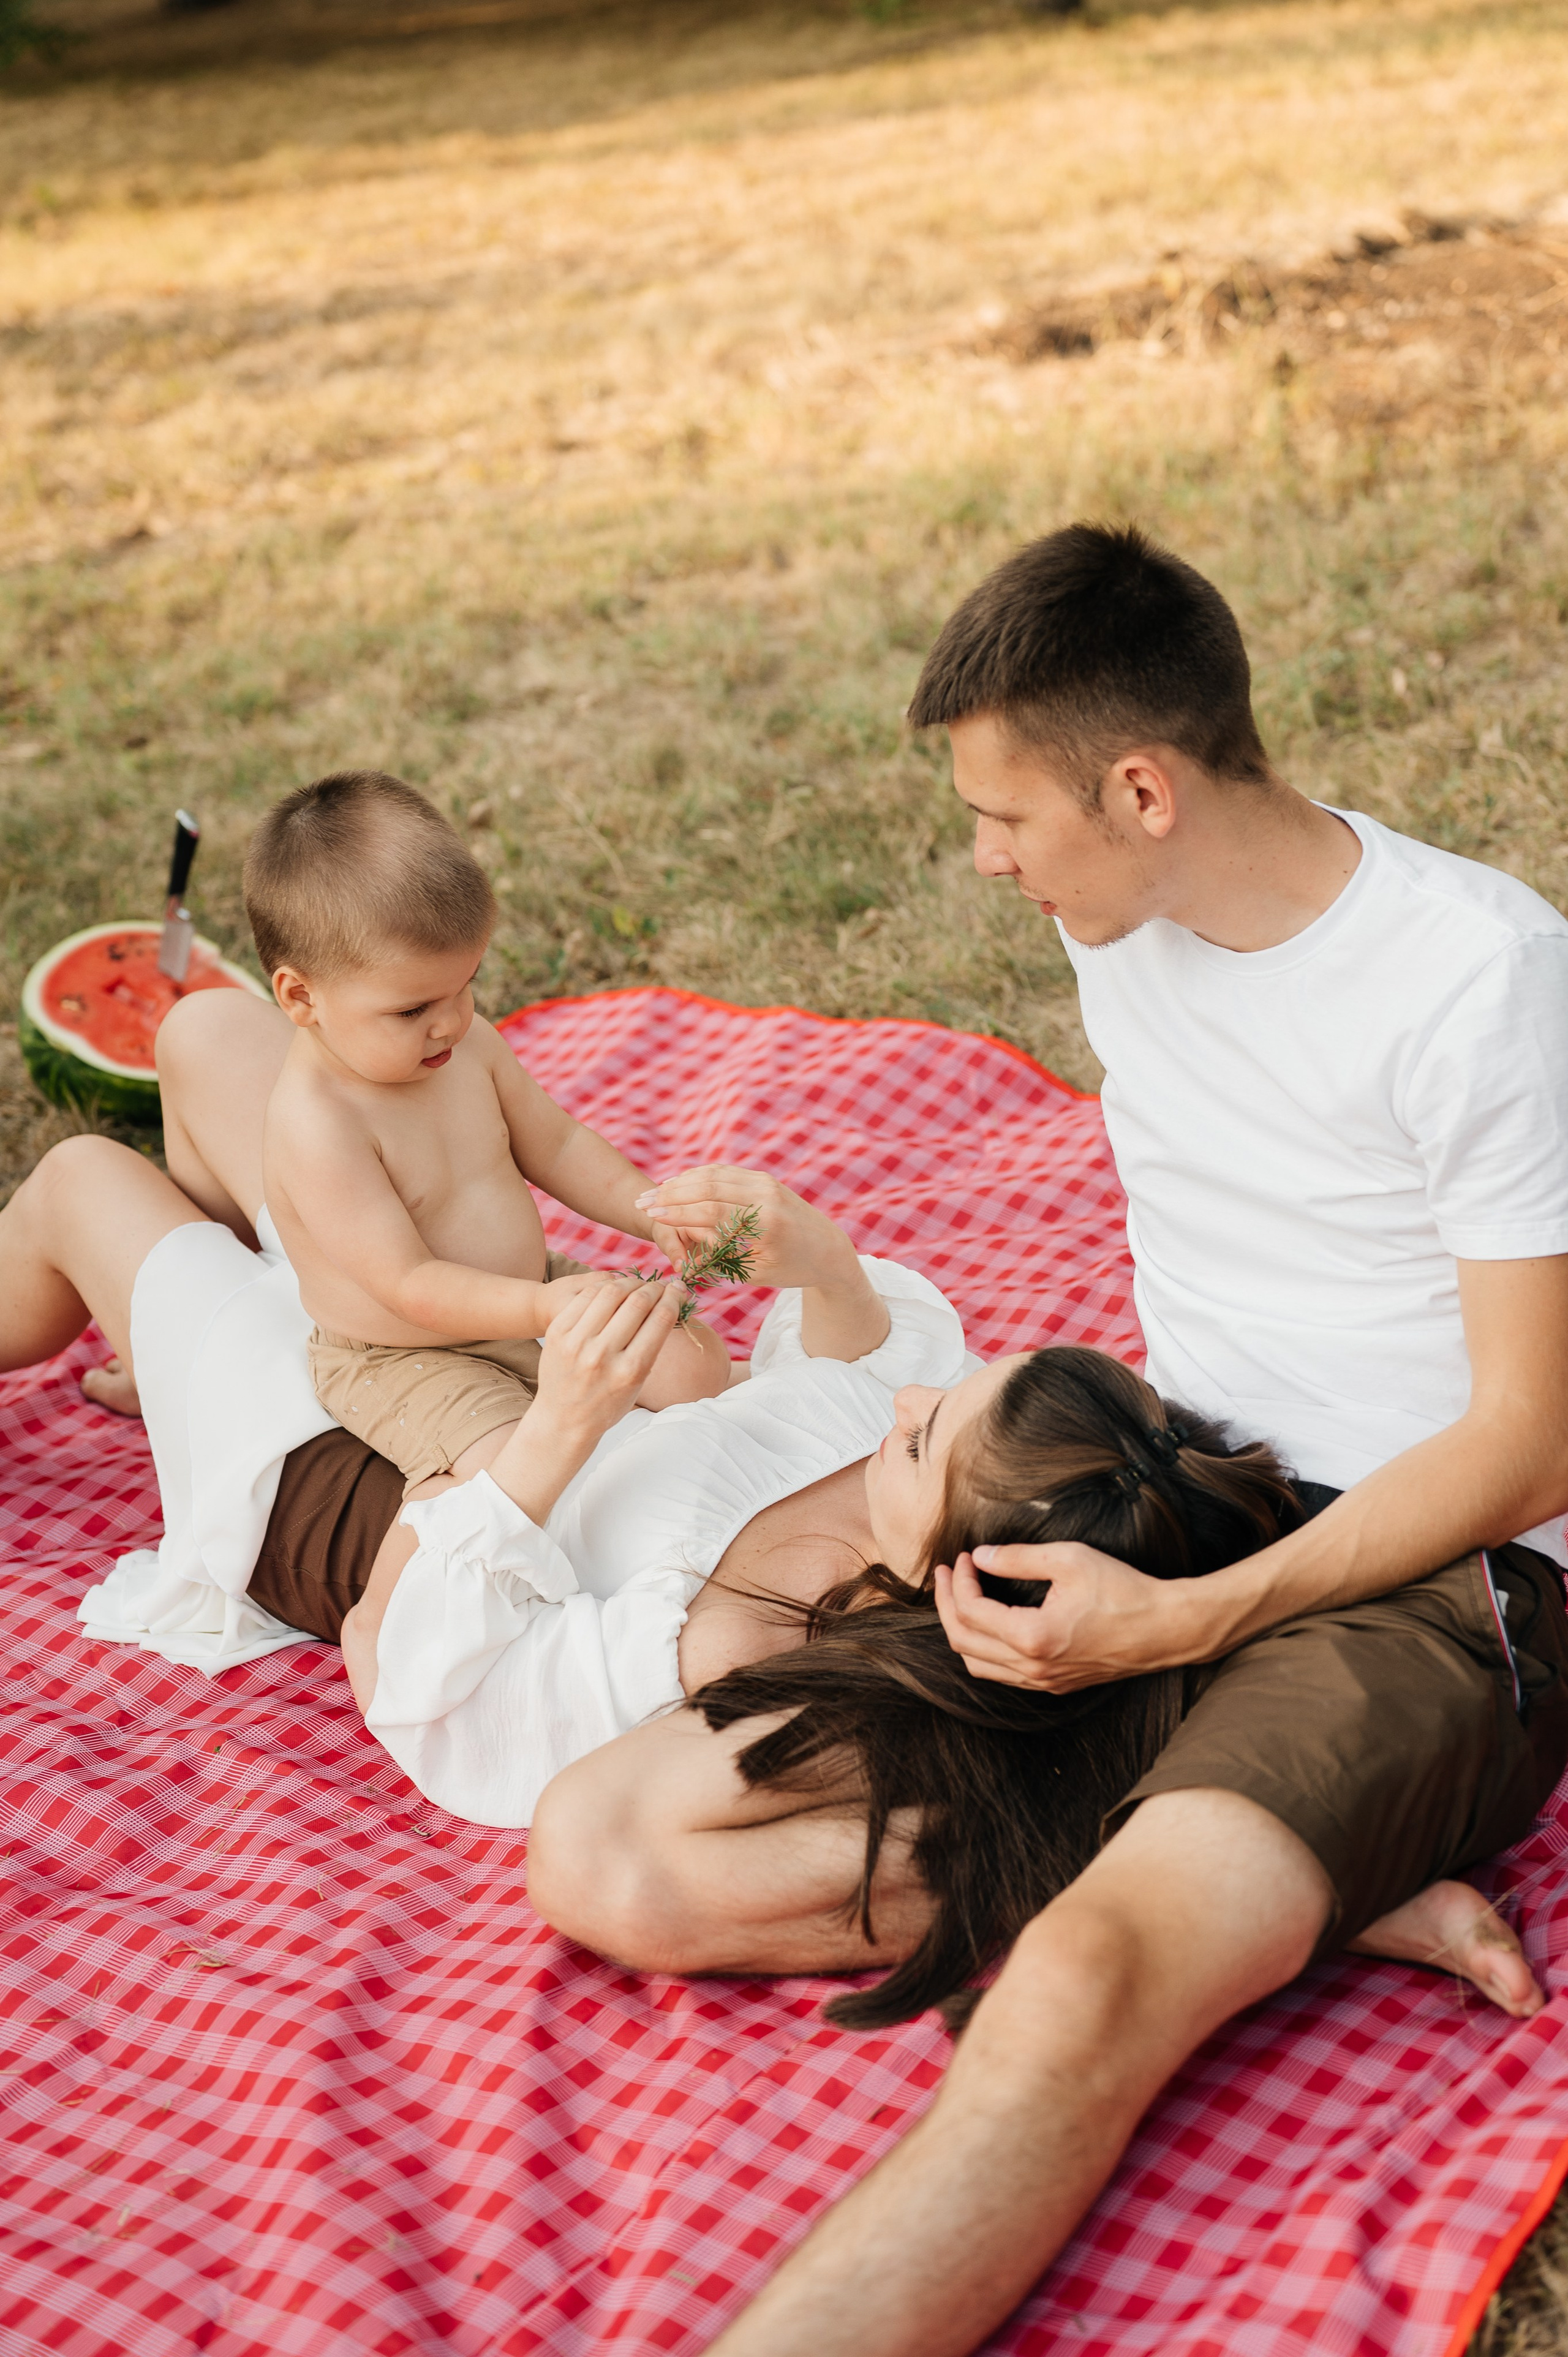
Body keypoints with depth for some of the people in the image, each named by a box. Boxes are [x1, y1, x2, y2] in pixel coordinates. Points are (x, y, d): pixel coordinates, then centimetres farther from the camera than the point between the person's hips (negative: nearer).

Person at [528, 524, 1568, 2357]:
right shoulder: (1116, 923, 8)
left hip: (1418, 1577, -7)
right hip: (1158, 1534, 8)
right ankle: (1282, 1905, -15)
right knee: (603, 1856, -11)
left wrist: (1177, 1621, -20)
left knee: (1075, 1996, -38)